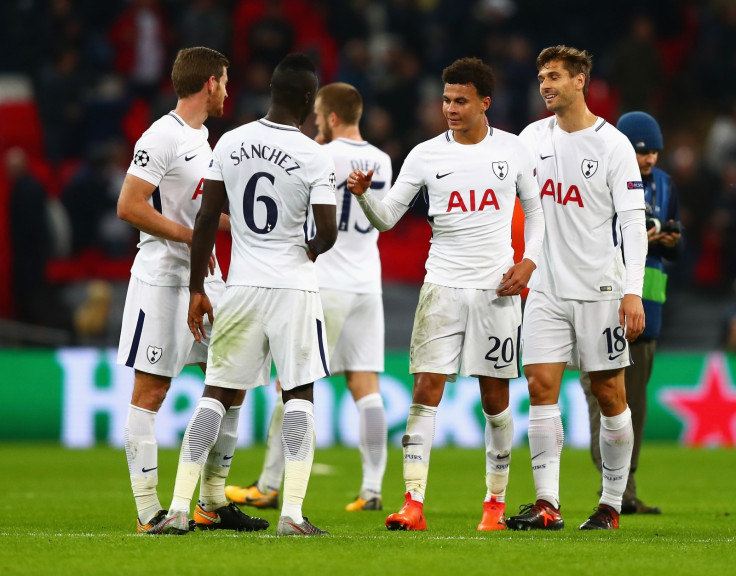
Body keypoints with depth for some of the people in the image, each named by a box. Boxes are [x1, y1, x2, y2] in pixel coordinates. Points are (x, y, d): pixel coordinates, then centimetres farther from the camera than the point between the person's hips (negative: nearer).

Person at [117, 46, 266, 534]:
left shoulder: (202, 137, 17)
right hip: (163, 279, -9)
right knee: (151, 391, -5)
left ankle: (213, 503, 16)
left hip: (205, 279, 9)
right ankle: (149, 511, -4)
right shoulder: (162, 137, -13)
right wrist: (190, 235, -17)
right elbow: (129, 206, -19)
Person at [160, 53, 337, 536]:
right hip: (293, 285, -3)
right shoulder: (315, 158, -10)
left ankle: (179, 508, 2)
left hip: (242, 286, 3)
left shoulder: (230, 143, 2)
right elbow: (328, 232, -12)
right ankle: (292, 513, -3)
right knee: (299, 393, 6)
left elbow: (207, 219, 3)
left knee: (218, 392, 9)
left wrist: (197, 289, 9)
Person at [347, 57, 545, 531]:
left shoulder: (512, 150, 3)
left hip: (498, 288, 0)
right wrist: (363, 194, -18)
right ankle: (414, 505, -13)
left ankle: (497, 503, 15)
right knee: (427, 389, -10)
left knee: (495, 396, 4)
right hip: (443, 285, 0)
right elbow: (387, 217, 2)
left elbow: (536, 208, 15)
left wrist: (529, 261, 2)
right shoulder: (426, 155, 2)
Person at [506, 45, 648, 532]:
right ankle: (547, 504, -9)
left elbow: (633, 223, -9)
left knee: (610, 395, 1)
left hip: (600, 288, -4)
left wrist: (633, 291, -16)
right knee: (541, 385, -6)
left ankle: (612, 505, 9)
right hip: (547, 289, 4)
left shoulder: (612, 145, -6)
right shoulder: (534, 137, 7)